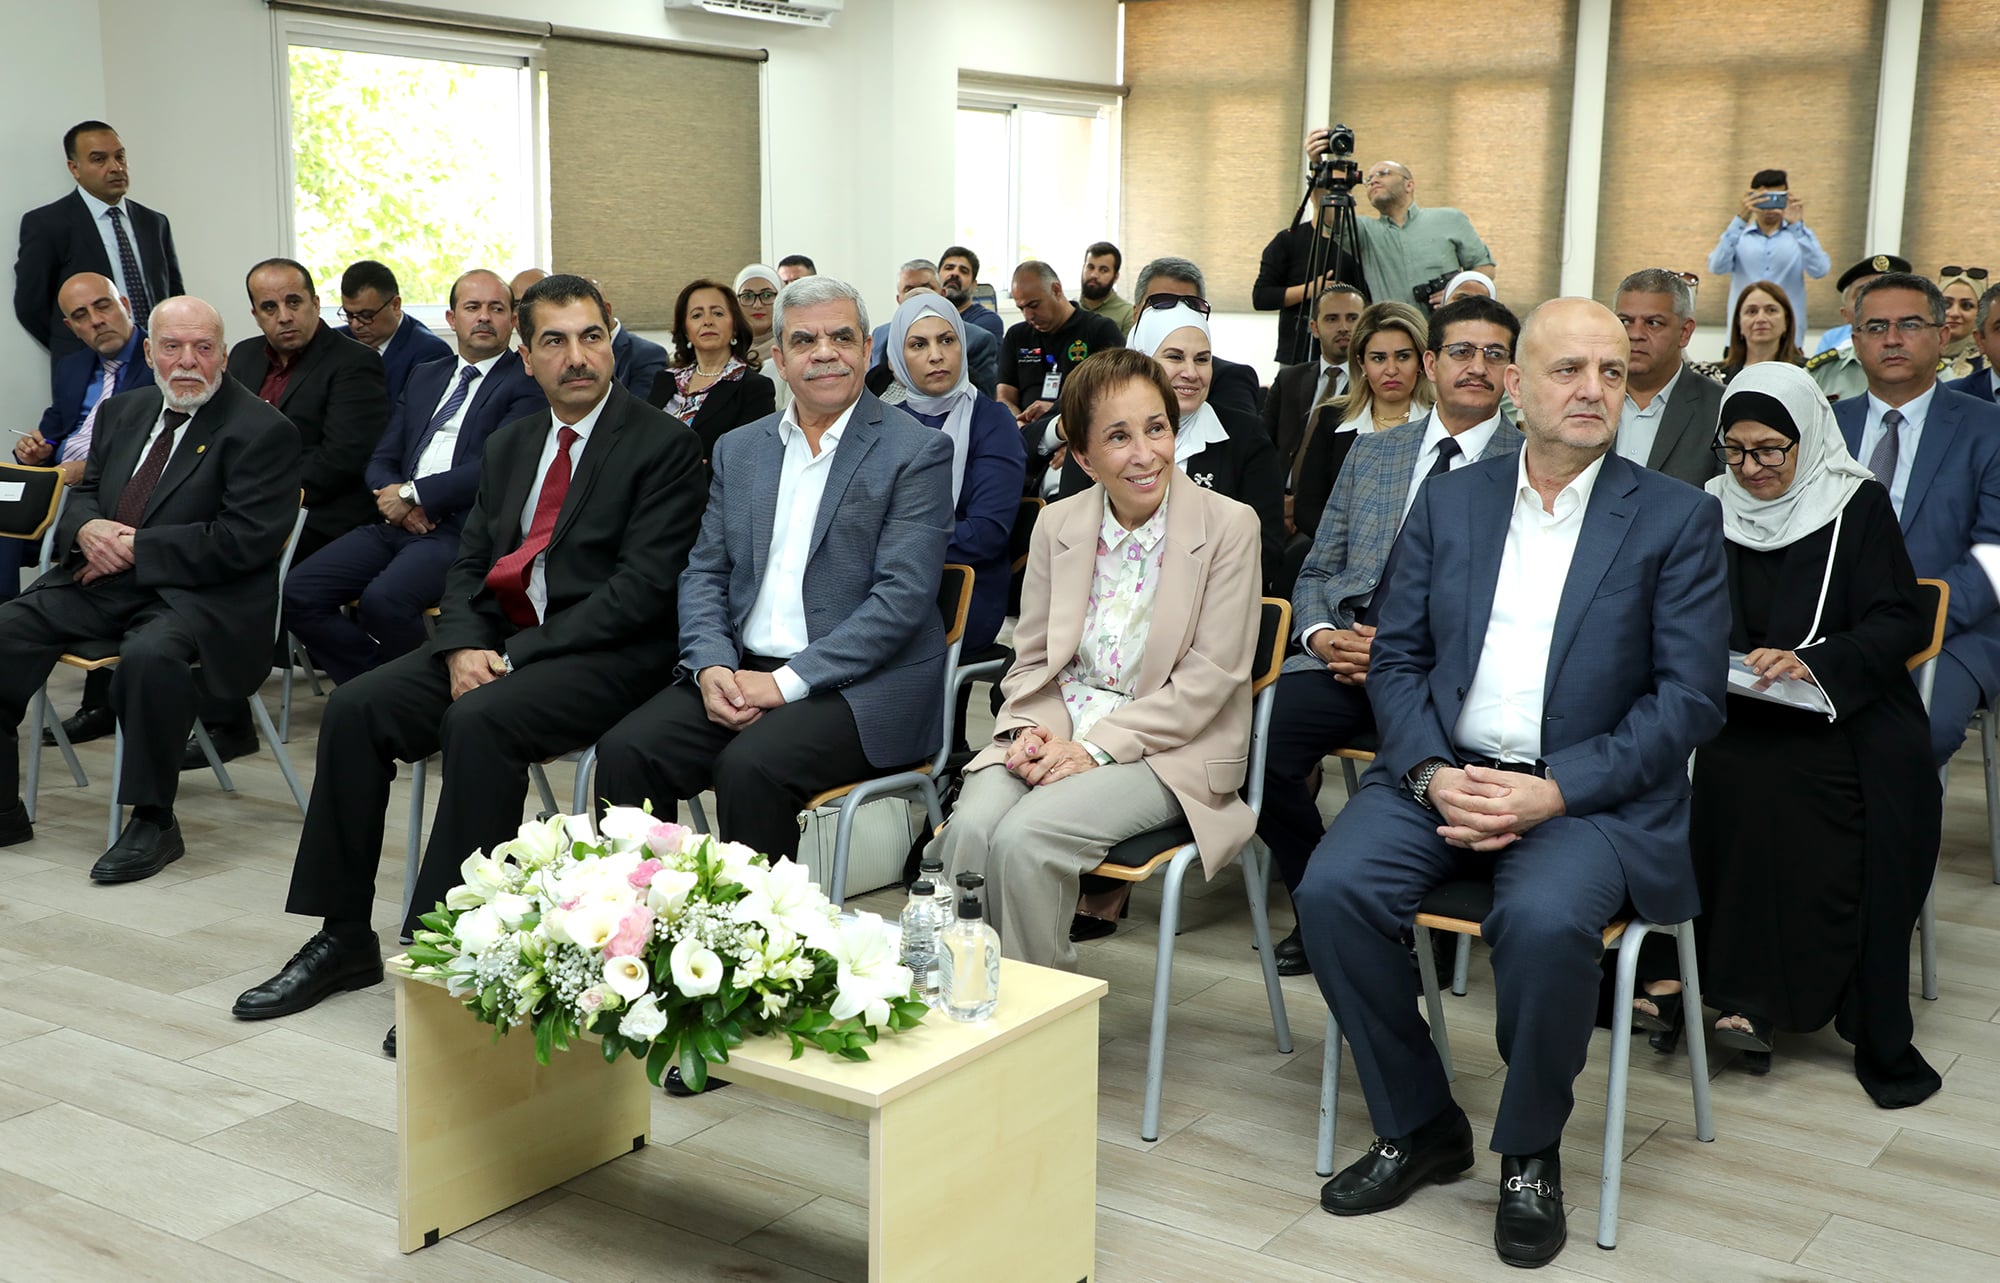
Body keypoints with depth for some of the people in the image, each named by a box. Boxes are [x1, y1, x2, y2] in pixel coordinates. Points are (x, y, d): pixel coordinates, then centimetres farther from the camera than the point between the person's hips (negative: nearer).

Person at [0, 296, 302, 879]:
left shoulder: (262, 431, -6)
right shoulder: (123, 412, 18)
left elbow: (248, 540, -15)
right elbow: (83, 494, 23)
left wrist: (136, 546, -15)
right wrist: (87, 529, -4)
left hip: (195, 595, -7)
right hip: (99, 583, 7)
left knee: (150, 654, -37)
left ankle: (153, 820, -20)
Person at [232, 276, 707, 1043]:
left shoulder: (662, 446, -6)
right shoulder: (511, 445, 17)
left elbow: (642, 587, -15)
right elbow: (470, 565, 15)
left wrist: (517, 658, -18)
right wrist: (464, 648, -8)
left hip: (605, 655, -7)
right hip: (499, 640, 7)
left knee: (479, 722, -33)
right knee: (355, 707, -11)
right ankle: (344, 938, -2)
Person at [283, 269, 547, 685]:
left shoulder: (526, 383, 2)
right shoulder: (425, 377, 24)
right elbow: (382, 460, 18)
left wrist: (413, 494, -9)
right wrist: (393, 496, -5)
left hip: (460, 529, -7)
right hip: (395, 525, 7)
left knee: (382, 600, -33)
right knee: (297, 592, -12)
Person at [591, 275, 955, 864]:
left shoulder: (918, 452, -3)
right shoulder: (738, 449, 15)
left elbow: (903, 596, -12)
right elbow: (704, 574, 14)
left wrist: (787, 681, -17)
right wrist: (711, 667, -7)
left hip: (860, 684, -5)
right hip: (739, 672, 5)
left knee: (749, 766, -31)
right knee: (625, 750, -18)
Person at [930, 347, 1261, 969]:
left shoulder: (1228, 526, -5)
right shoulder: (1056, 526, 8)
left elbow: (1210, 677, -9)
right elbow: (1031, 659, 14)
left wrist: (1096, 747, -15)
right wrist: (1034, 731, -9)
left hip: (1167, 751, -4)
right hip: (1055, 735, 4)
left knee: (1024, 836, -28)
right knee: (971, 826, -27)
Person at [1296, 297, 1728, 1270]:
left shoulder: (1678, 518, 2)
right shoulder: (1448, 502, 11)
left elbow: (1689, 697, -5)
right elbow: (1395, 657, 8)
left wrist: (1554, 791, -16)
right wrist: (1432, 775, -11)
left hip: (1590, 795, -3)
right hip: (1442, 774, 3)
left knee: (1546, 920, -34)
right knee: (1332, 889, -23)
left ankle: (1530, 1152, -5)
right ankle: (1418, 1126, 0)